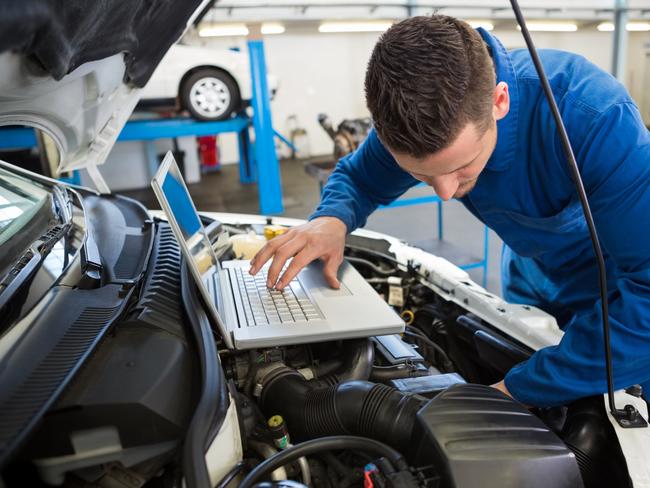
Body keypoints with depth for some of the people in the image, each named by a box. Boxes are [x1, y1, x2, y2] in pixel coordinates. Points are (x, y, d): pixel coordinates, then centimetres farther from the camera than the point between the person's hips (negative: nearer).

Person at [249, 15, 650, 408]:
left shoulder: (592, 114, -40)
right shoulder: (414, 115, -24)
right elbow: (356, 176, -7)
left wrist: (523, 389, -42)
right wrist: (332, 220, -31)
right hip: (534, 284, 4)